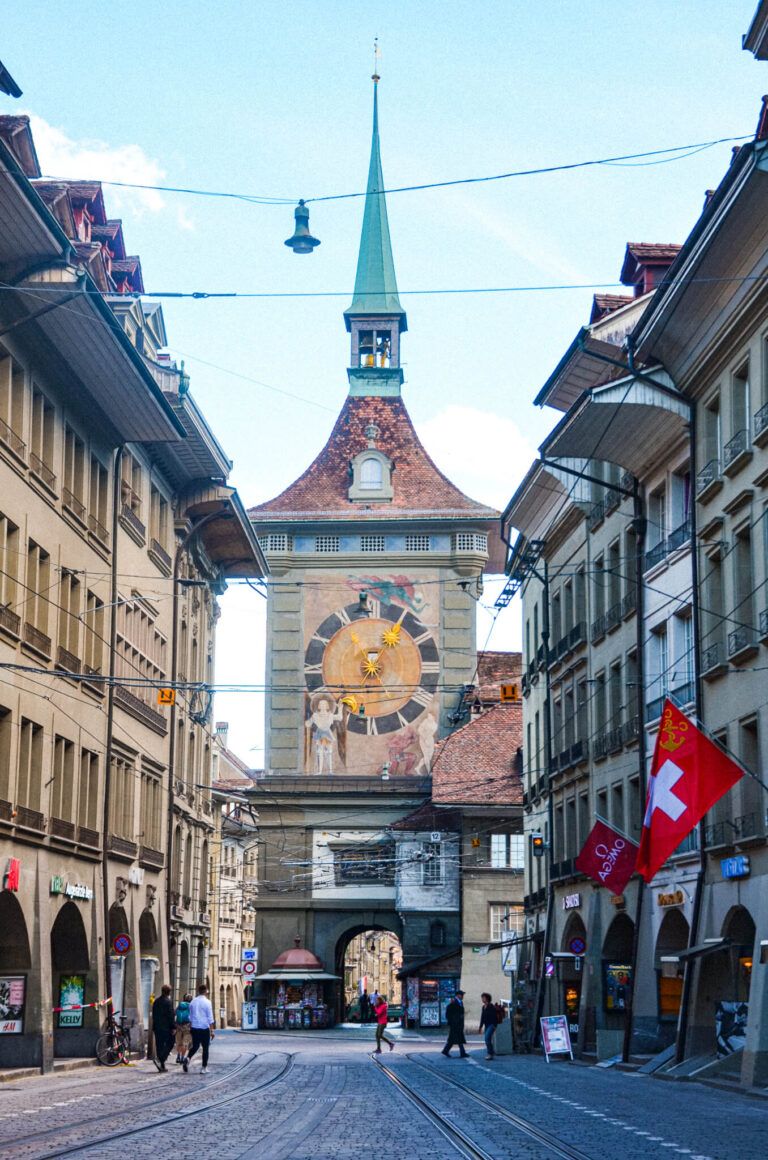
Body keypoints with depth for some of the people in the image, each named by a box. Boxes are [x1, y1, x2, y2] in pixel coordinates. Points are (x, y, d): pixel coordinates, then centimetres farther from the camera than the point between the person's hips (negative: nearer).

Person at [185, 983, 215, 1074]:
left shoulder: (193, 1002, 6)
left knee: (195, 1046, 15)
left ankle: (188, 1057, -13)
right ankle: (204, 1068, 6)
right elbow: (210, 1017, -9)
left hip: (194, 1028, 4)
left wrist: (190, 1027, 24)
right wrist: (212, 1030, -6)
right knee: (205, 1048, 6)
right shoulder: (207, 1002, -9)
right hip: (204, 1028, -4)